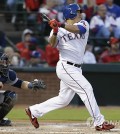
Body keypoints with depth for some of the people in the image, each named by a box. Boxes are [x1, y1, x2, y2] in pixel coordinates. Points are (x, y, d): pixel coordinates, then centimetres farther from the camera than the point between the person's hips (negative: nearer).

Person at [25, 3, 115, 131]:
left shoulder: (83, 24, 7)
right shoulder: (59, 30, -2)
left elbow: (77, 29, -17)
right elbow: (52, 44, -18)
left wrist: (61, 25, -31)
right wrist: (55, 32, -35)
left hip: (76, 68, 6)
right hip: (66, 67, -6)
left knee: (63, 99, 10)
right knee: (86, 89, -15)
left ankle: (34, 111, 22)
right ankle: (99, 122, -13)